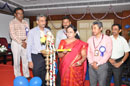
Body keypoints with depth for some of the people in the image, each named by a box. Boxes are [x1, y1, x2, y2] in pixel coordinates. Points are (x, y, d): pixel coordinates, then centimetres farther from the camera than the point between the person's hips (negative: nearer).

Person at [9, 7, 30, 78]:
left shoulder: (25, 22, 12)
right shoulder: (12, 22, -1)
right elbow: (12, 35, -9)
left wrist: (25, 42, -8)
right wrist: (21, 42, -14)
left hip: (25, 43, 4)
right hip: (16, 43, -3)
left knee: (25, 60, 7)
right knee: (16, 61, 1)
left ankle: (26, 75, 18)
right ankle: (18, 77, 13)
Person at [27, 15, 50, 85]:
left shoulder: (48, 31, 6)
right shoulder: (32, 31, -4)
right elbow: (29, 46, -4)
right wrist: (30, 60, -6)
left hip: (46, 56, 3)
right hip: (36, 56, -3)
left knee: (45, 77, 13)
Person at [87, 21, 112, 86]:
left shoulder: (107, 39, -6)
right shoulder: (90, 39, 5)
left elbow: (108, 53, -9)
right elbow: (88, 52, 5)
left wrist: (97, 63, -11)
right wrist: (92, 63, -8)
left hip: (102, 65, -3)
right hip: (91, 65, 3)